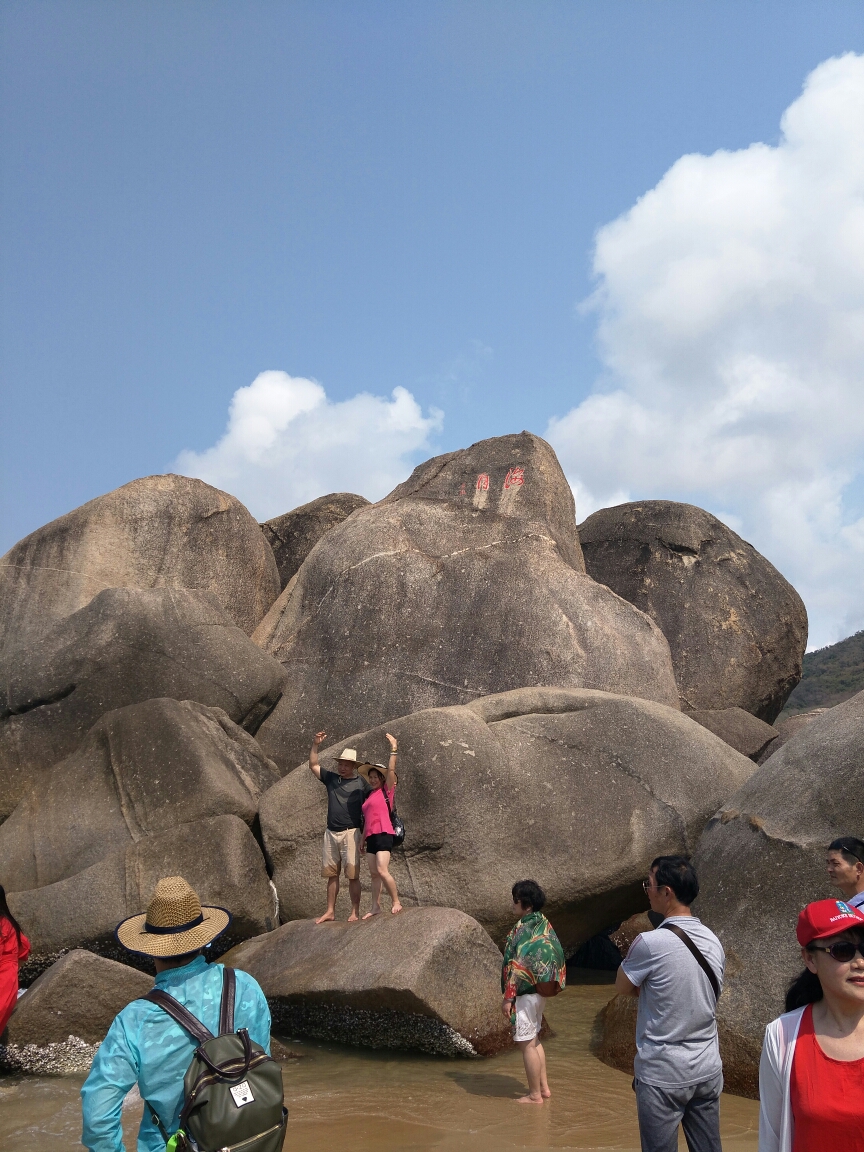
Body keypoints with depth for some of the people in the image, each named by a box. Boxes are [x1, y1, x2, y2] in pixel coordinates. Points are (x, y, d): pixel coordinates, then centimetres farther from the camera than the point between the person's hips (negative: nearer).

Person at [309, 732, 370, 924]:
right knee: (331, 875, 8)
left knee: (353, 875, -5)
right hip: (331, 832, 4)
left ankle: (355, 912, 0)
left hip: (350, 833, -4)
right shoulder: (331, 778, 13)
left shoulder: (361, 783, 2)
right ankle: (330, 911, 15)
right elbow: (313, 765, 13)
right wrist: (316, 744, 3)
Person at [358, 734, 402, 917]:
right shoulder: (370, 795, 19)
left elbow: (391, 770, -10)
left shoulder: (386, 791, 2)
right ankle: (375, 907, 10)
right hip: (371, 837, 8)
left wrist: (394, 750, -12)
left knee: (382, 871, -17)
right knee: (374, 874, 7)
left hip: (383, 835, -8)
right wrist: (362, 839, 21)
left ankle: (396, 902, -7)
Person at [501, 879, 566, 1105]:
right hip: (538, 991, 9)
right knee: (534, 1040, 20)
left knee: (527, 1044, 1)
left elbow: (517, 967, -23)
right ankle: (544, 1087, 26)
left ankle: (535, 1095, 10)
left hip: (524, 994, -9)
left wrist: (508, 997, -18)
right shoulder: (544, 925, 5)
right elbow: (555, 955, 12)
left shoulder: (524, 929, -21)